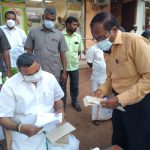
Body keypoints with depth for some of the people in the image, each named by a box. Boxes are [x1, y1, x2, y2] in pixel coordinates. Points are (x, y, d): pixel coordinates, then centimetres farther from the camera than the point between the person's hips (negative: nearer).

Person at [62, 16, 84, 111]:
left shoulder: (78, 36, 2)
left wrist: (73, 58, 6)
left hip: (74, 65, 4)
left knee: (75, 85, 15)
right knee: (62, 85, 11)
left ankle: (75, 101, 35)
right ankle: (62, 103, 29)